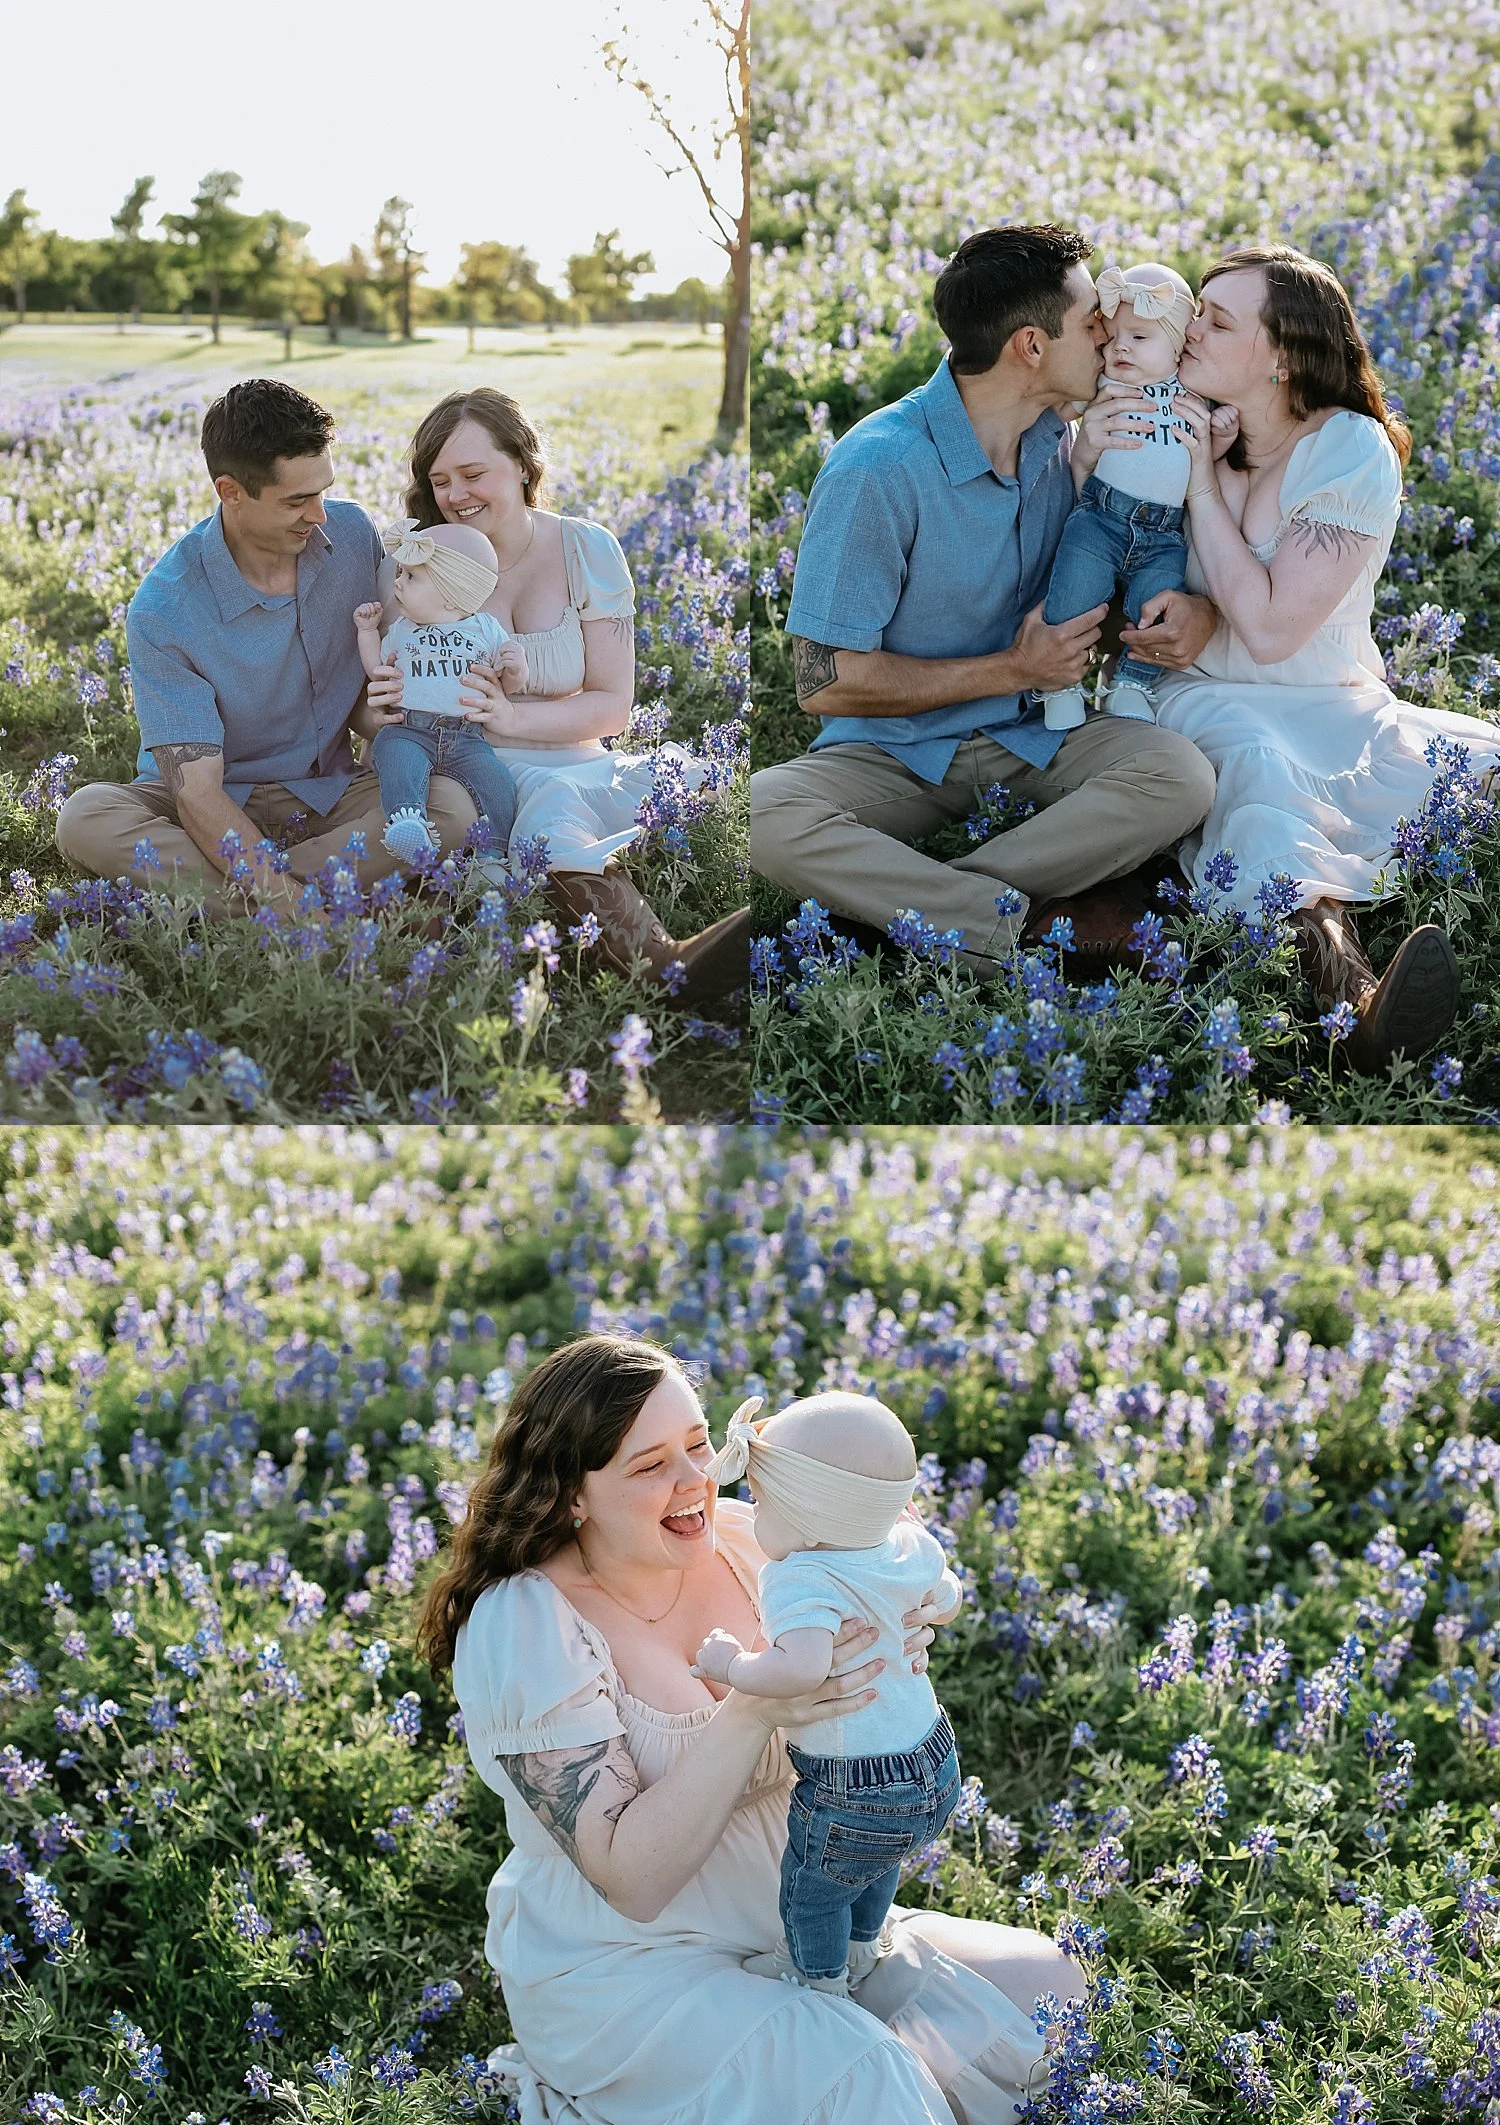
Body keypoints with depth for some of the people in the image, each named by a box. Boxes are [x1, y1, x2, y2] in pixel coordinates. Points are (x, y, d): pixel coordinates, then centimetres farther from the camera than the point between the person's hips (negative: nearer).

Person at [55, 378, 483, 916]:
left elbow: (375, 681, 6)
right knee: (86, 816, -33)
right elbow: (197, 792, -24)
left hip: (324, 789, 3)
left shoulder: (352, 534, -8)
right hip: (219, 805, -3)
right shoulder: (164, 610, -21)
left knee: (452, 807, -27)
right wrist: (287, 900, -38)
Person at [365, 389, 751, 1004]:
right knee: (552, 798, -38)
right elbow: (376, 713, 9)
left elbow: (613, 704, 0)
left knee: (686, 778, -27)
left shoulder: (585, 550, 4)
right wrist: (383, 707, -18)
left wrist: (512, 716, -18)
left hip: (576, 762, 3)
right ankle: (664, 965, -64)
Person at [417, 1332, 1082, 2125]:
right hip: (624, 1965, -7)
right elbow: (630, 1881, -24)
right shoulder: (523, 1627, -21)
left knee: (1045, 1985, -1)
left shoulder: (738, 1538, -5)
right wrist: (756, 1709, -35)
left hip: (791, 1919, 7)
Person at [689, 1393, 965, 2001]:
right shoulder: (907, 1547, -8)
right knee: (876, 1865, 37)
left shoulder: (802, 1581, -32)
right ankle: (861, 1948, 60)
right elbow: (947, 1603, 12)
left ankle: (820, 1981, 45)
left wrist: (730, 1664, -31)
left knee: (812, 1892, 22)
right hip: (935, 1764, 8)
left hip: (857, 1800, -8)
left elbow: (803, 1667, -49)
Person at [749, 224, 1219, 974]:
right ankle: (1008, 922, -38)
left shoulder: (1057, 437, 2)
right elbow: (826, 681, -16)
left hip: (1031, 737, 4)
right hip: (895, 750, -4)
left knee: (1181, 775, -26)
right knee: (763, 812, -34)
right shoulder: (877, 468, -18)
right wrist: (1013, 670, -11)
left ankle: (922, 897, -30)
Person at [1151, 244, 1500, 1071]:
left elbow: (1271, 629, -17)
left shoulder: (1354, 452, -8)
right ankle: (1348, 990, -63)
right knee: (1258, 761, -38)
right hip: (1207, 701, 0)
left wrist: (1204, 483, -13)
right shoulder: (1186, 435, 5)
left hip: (1338, 708, 0)